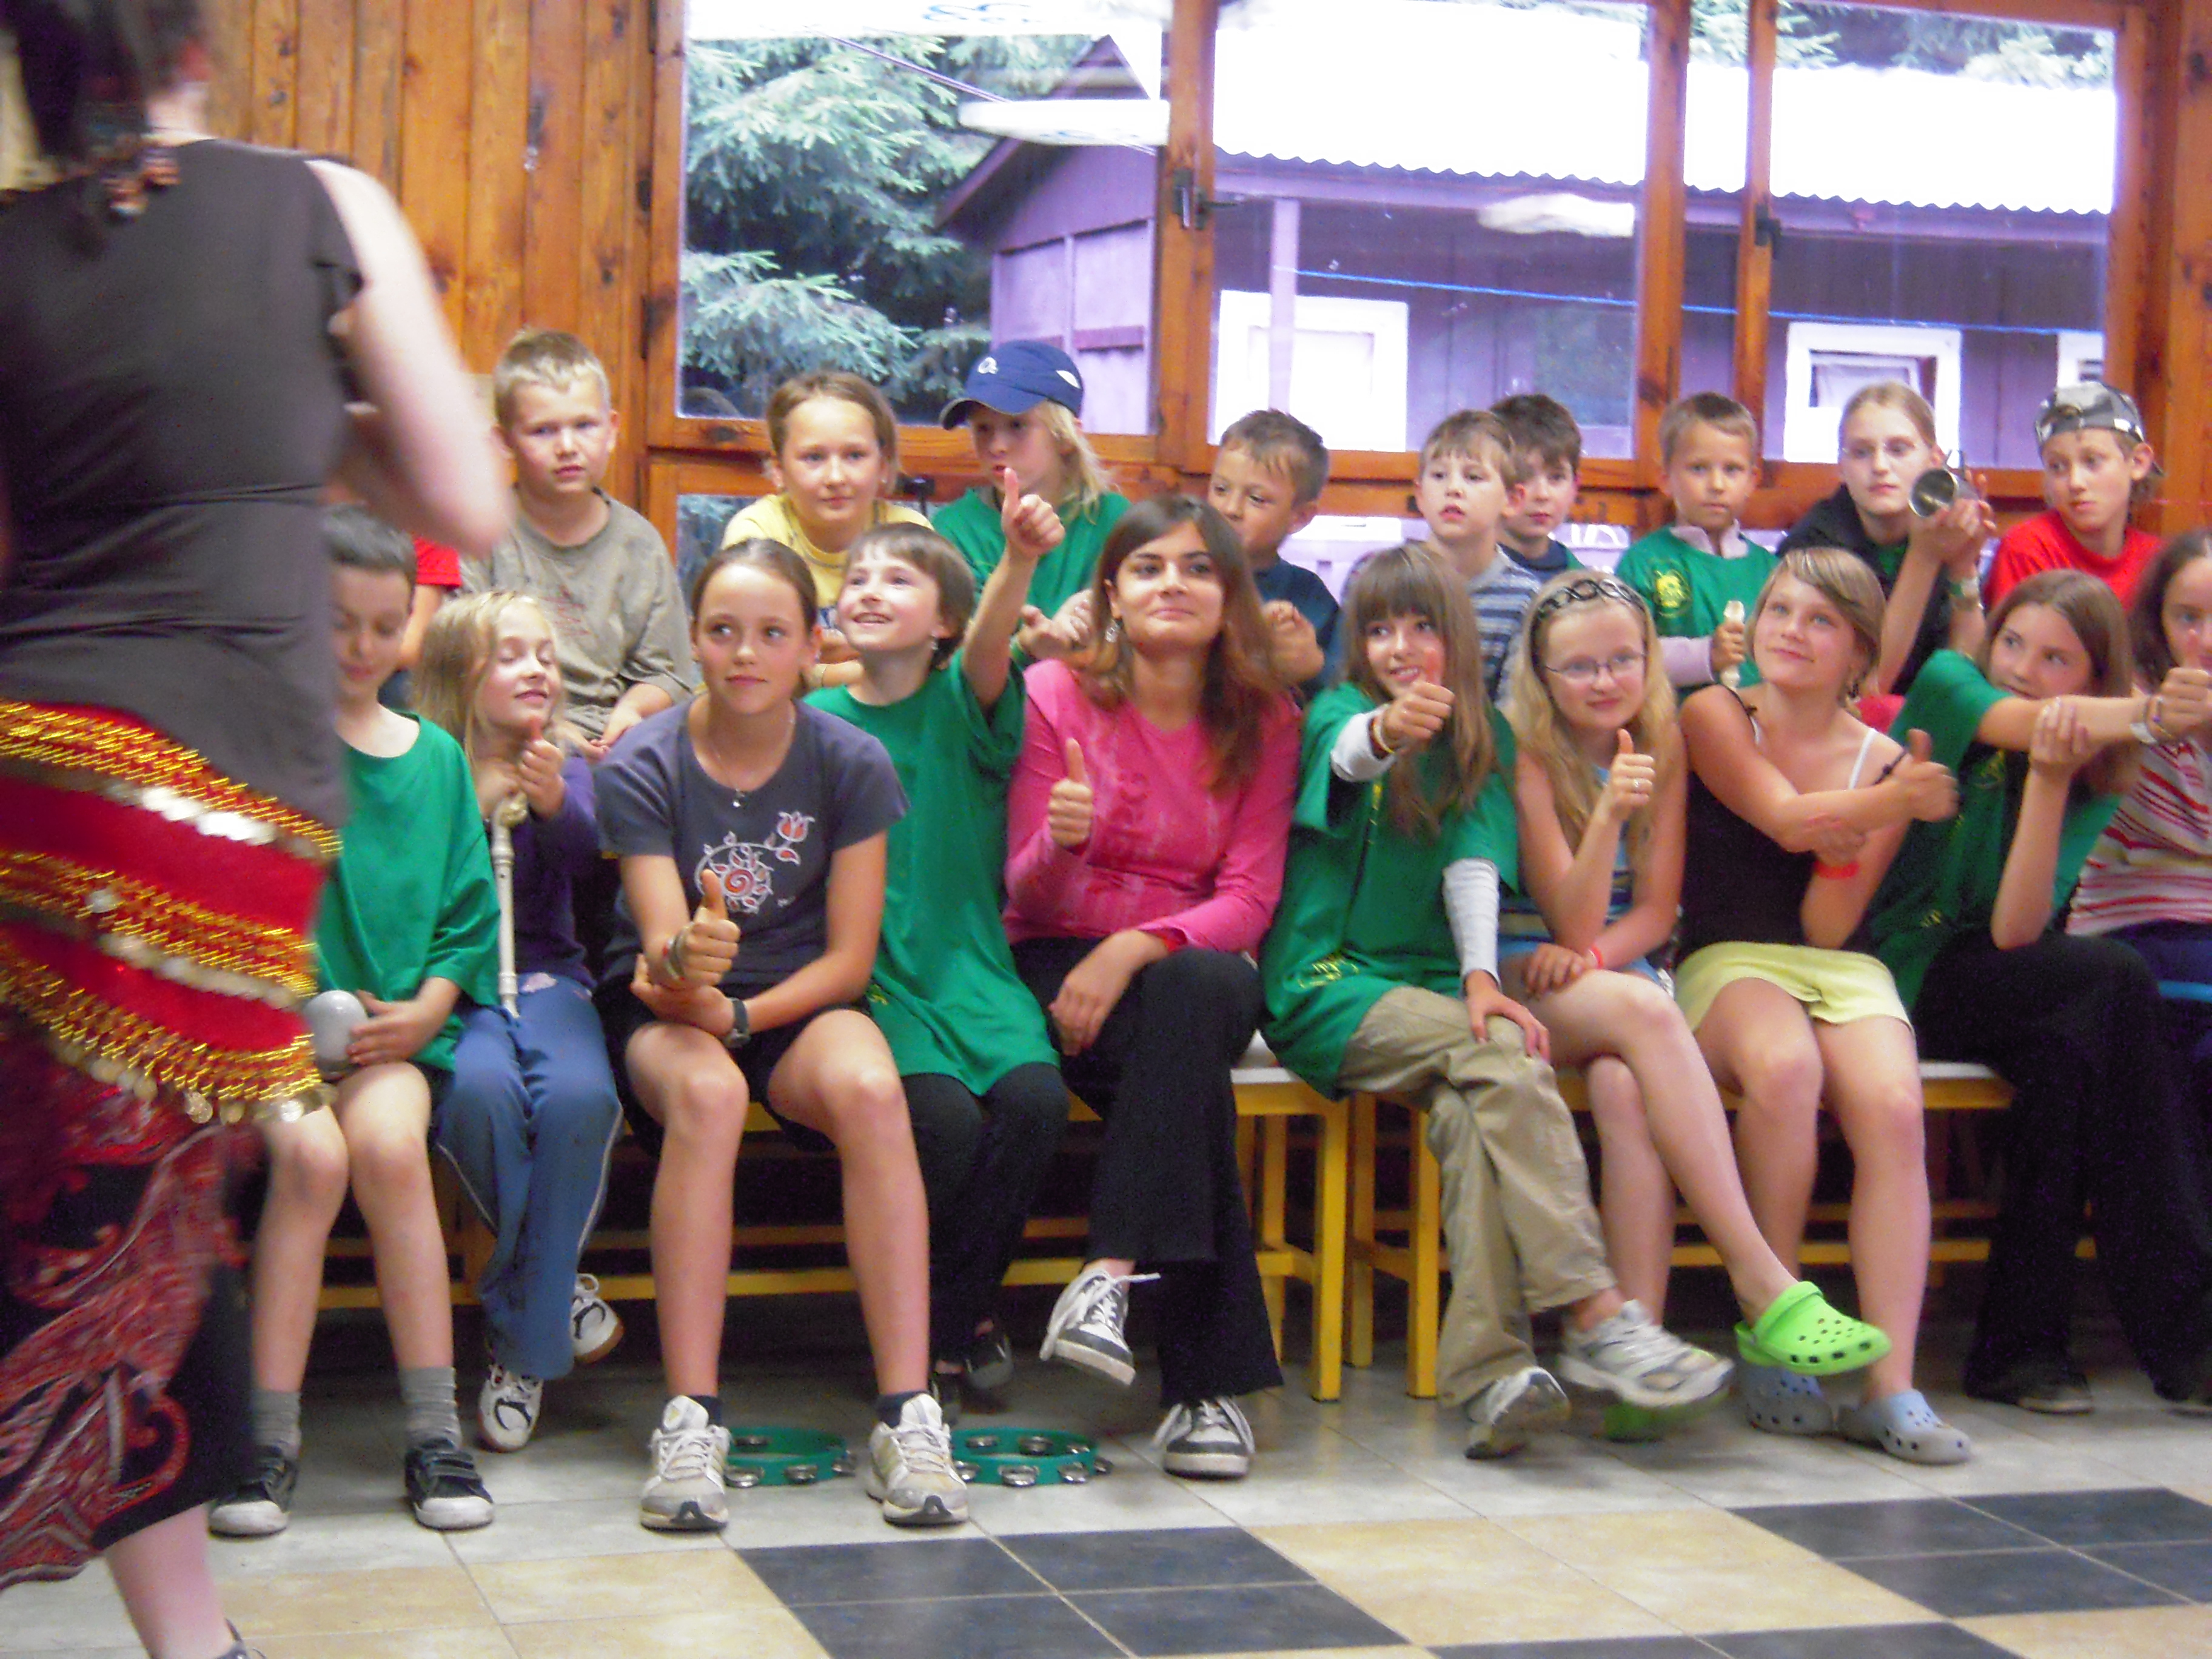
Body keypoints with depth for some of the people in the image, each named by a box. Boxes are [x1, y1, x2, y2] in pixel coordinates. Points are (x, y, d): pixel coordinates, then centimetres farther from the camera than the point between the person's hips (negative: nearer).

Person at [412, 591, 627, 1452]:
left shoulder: (564, 762, 12)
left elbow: (585, 856, -6)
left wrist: (554, 802, -27)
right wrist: (472, 808, -14)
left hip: (547, 976, 2)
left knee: (580, 1096, -30)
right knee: (480, 1089, -35)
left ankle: (523, 1341, -15)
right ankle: (557, 1292, -12)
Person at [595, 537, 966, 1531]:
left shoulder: (850, 762, -5)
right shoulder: (643, 768, -9)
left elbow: (850, 958, -4)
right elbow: (662, 947, -18)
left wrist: (738, 1013, -18)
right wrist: (685, 962, -42)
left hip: (799, 1002, 1)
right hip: (663, 1010, -1)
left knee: (871, 1090, -33)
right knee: (706, 1094, -37)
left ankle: (906, 1414, -33)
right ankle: (690, 1420, -36)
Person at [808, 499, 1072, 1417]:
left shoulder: (962, 703, 5)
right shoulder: (817, 718, 8)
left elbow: (988, 651, -18)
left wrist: (1018, 562, -39)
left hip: (971, 972, 1)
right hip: (869, 980, -1)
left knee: (1035, 1098, -26)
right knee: (943, 1116, -27)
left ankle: (938, 1330, -6)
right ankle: (968, 1314, -1)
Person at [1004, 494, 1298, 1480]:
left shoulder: (1264, 722, 6)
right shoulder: (1057, 694, 1)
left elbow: (1250, 900, -2)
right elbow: (1026, 897, -2)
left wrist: (1135, 949, -20)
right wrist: (1060, 842, -26)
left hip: (1193, 966, 2)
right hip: (1061, 970, -2)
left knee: (1200, 992, -38)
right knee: (1189, 1064, -35)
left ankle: (1112, 1272, -41)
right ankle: (1211, 1378, -38)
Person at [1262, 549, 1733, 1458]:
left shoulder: (1482, 740, 13)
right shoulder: (1339, 712, 2)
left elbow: (1475, 863, 0)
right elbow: (1347, 755, -24)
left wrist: (1479, 975, -19)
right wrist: (1387, 732, -49)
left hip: (1427, 983, 3)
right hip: (1325, 985, -3)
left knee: (1470, 1106, -31)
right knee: (1502, 1057, -30)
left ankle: (1487, 1373, -41)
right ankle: (1594, 1315, -36)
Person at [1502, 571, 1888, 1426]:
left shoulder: (1662, 748, 6)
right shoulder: (1528, 755, -7)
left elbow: (1657, 909, 5)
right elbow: (1574, 923, -12)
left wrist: (1593, 957, -15)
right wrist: (1610, 815, -27)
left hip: (1621, 972, 3)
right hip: (1522, 983, -3)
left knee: (1627, 1088, -33)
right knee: (1644, 1011, -35)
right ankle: (1763, 1284, -39)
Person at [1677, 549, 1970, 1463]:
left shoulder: (1882, 763, 8)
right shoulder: (1715, 715, 4)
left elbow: (1830, 929, 1)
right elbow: (1784, 819, -13)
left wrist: (1846, 840, -16)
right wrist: (1890, 807, -25)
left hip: (1844, 968, 2)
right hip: (1728, 962, -2)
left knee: (1891, 1105, -29)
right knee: (1783, 1065, -36)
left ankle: (1890, 1385, -30)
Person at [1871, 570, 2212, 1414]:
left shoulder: (2095, 781, 7)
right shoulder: (1947, 683, 2)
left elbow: (2016, 931, -12)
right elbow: (2033, 723, -23)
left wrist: (2051, 776, -21)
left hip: (1984, 975, 4)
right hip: (1898, 972, -4)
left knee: (2066, 1061, -31)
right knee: (2117, 979, -26)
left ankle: (2018, 1343, -22)